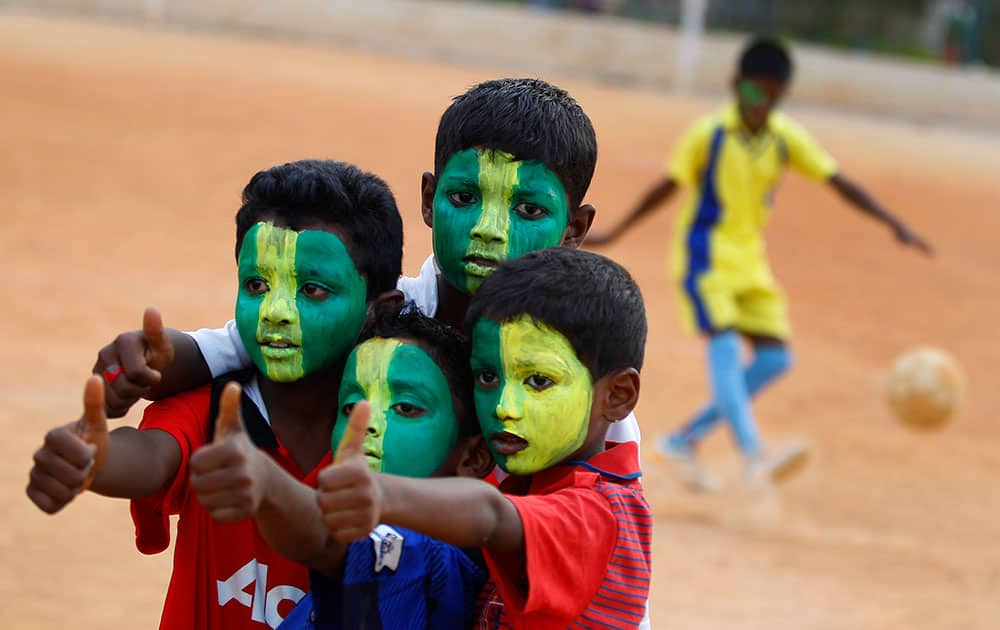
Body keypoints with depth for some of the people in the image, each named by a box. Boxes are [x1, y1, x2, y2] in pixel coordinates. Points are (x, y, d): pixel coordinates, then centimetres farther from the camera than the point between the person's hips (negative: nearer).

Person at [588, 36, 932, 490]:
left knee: (774, 358, -1)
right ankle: (753, 455, -39)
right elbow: (668, 186, -4)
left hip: (749, 261, 6)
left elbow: (838, 182, 1)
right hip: (703, 256, -6)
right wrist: (613, 235, -4)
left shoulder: (787, 138, 0)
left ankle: (686, 439, 9)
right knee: (725, 342, -24)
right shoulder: (708, 133, -12)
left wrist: (894, 224, -6)